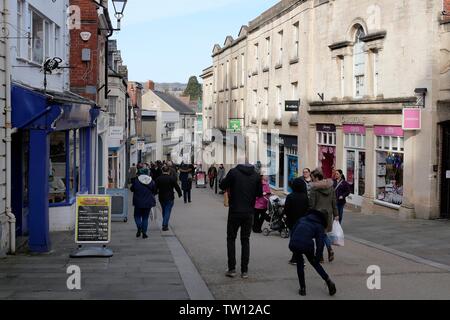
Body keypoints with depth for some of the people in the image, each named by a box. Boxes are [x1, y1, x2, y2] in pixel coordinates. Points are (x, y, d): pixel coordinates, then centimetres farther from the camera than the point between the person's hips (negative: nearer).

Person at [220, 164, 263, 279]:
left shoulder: (233, 172, -9)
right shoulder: (256, 175, -1)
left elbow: (222, 186, -5)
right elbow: (260, 193, 7)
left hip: (234, 212, -2)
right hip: (249, 213, 2)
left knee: (231, 239, 10)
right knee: (245, 240, 11)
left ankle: (232, 269, 5)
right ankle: (244, 270, 9)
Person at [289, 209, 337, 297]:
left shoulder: (302, 219, 25)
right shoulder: (320, 226, 12)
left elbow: (292, 231, 22)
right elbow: (319, 243, 4)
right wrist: (317, 257, 10)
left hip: (293, 244, 2)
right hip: (307, 245, -2)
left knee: (300, 263, 25)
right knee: (315, 263, 23)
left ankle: (302, 288, 22)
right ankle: (328, 281, 20)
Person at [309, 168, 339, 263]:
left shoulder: (314, 188, -14)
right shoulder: (330, 186, 4)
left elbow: (311, 204, -13)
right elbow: (334, 201, 8)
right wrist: (336, 214, 13)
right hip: (328, 213, 5)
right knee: (323, 233, 20)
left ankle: (320, 257, 9)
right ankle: (330, 249, -2)